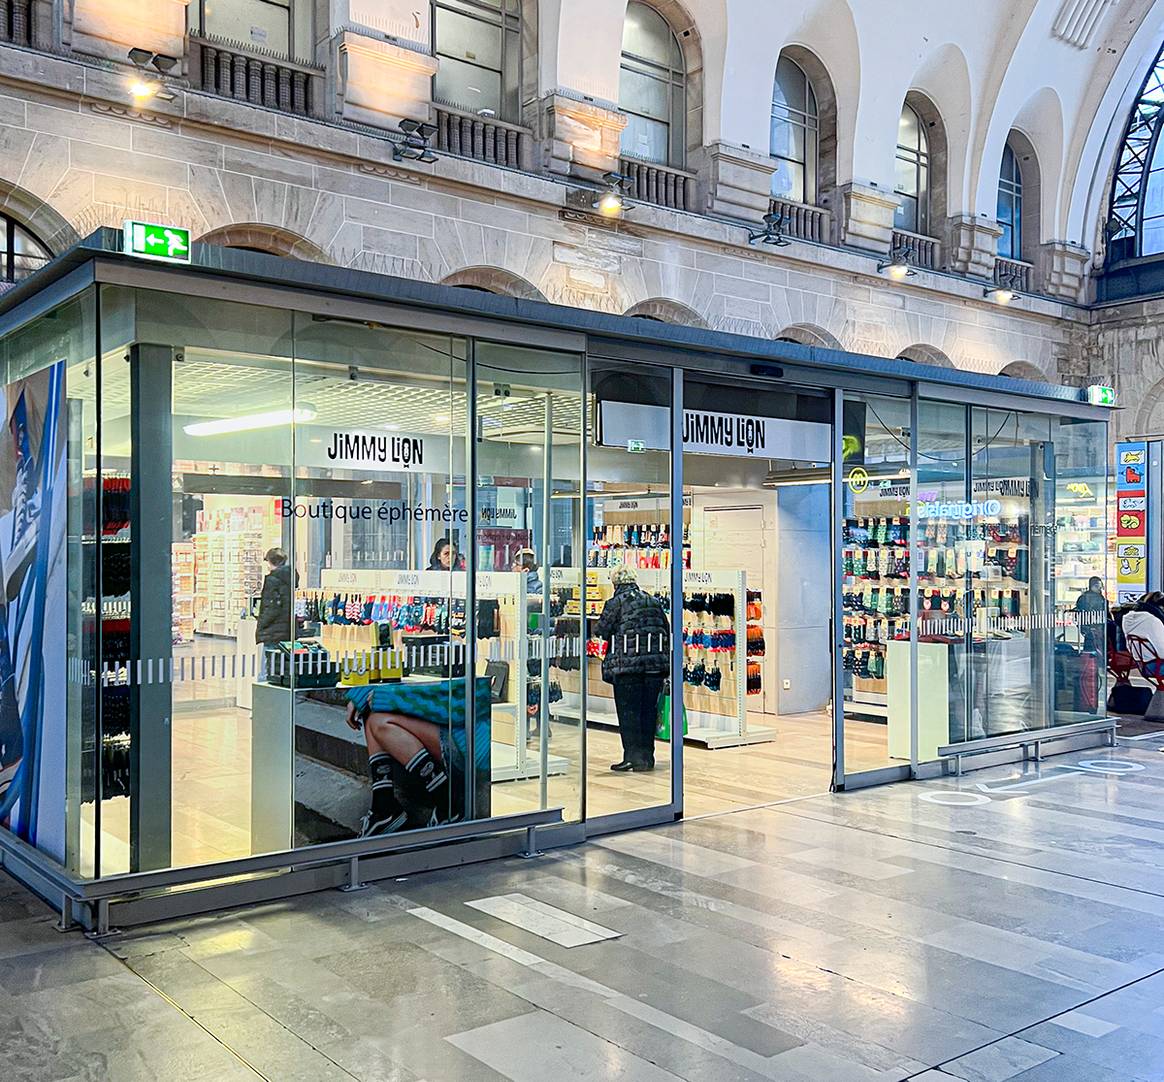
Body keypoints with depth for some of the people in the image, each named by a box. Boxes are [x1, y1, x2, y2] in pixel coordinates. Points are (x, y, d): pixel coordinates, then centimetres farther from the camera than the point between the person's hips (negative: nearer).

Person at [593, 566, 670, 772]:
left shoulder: (615, 603, -1)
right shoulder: (654, 602, 15)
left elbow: (601, 631, -3)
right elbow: (667, 631, 14)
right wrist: (664, 658, 20)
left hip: (627, 663, -5)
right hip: (655, 663, 5)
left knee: (628, 711, 1)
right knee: (649, 710, 10)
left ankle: (633, 756, -3)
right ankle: (647, 756, 15)